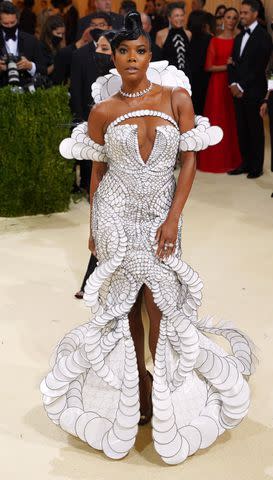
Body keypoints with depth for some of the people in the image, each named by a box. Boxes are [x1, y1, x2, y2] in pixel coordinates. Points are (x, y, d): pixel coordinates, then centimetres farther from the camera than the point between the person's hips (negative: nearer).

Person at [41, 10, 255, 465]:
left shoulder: (177, 98, -3)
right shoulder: (102, 112, -1)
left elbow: (190, 160, -4)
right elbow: (97, 171, 7)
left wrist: (173, 218, -11)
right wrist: (93, 228, 9)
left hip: (162, 215, 0)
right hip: (116, 216, 1)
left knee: (161, 303, -1)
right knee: (124, 303, 8)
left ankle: (167, 389, 19)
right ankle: (138, 383, 26)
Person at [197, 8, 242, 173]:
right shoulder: (215, 41, 3)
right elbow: (209, 66, -1)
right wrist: (226, 66, -12)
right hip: (218, 84, -1)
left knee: (233, 121, 4)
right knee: (217, 121, 1)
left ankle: (233, 158, 14)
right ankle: (216, 158, 10)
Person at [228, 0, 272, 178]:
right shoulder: (239, 37, 16)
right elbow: (233, 62, 13)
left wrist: (242, 86, -13)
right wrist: (233, 83, -3)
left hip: (254, 91, -6)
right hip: (238, 90, 6)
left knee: (255, 129, 1)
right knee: (242, 128, 8)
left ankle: (257, 167, 9)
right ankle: (246, 163, 17)